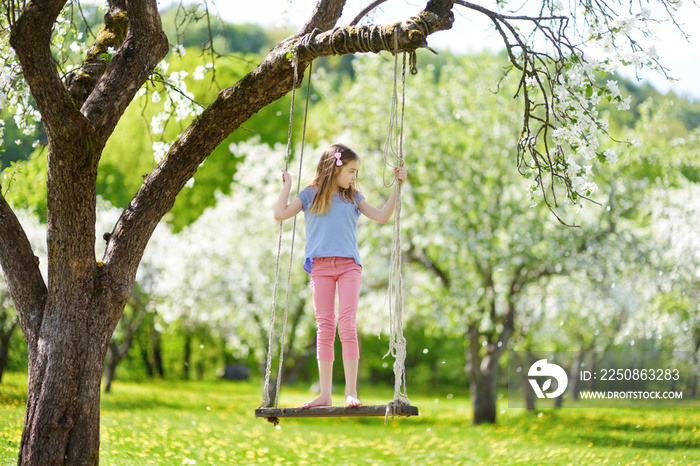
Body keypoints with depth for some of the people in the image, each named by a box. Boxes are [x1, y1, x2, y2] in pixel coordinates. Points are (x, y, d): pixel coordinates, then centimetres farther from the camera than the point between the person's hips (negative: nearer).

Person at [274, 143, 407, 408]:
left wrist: (397, 187, 7)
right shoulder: (311, 195, 10)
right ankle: (325, 394, 2)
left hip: (349, 265, 0)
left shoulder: (353, 198, 15)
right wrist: (287, 186, 6)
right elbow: (280, 214, 3)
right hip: (321, 265, 0)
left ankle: (351, 391, -12)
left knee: (347, 326, -12)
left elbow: (382, 217, 10)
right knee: (324, 329, 0)